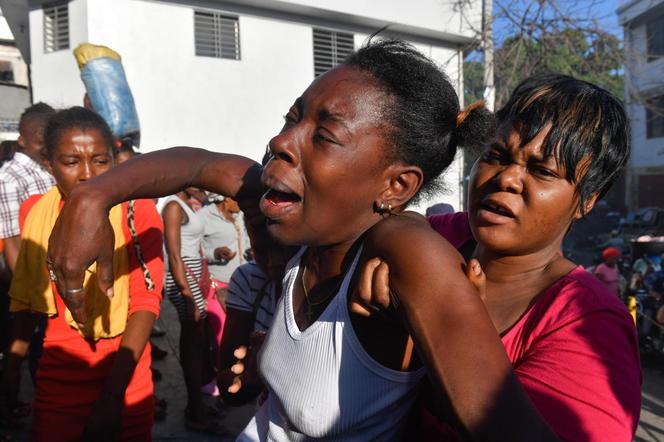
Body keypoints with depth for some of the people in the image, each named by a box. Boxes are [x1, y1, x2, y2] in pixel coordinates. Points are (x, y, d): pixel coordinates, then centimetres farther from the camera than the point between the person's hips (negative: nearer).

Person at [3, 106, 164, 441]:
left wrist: (113, 393, -24)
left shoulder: (138, 212, -14)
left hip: (125, 375, -3)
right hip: (55, 376, 3)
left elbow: (145, 302, -19)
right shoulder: (35, 212, -2)